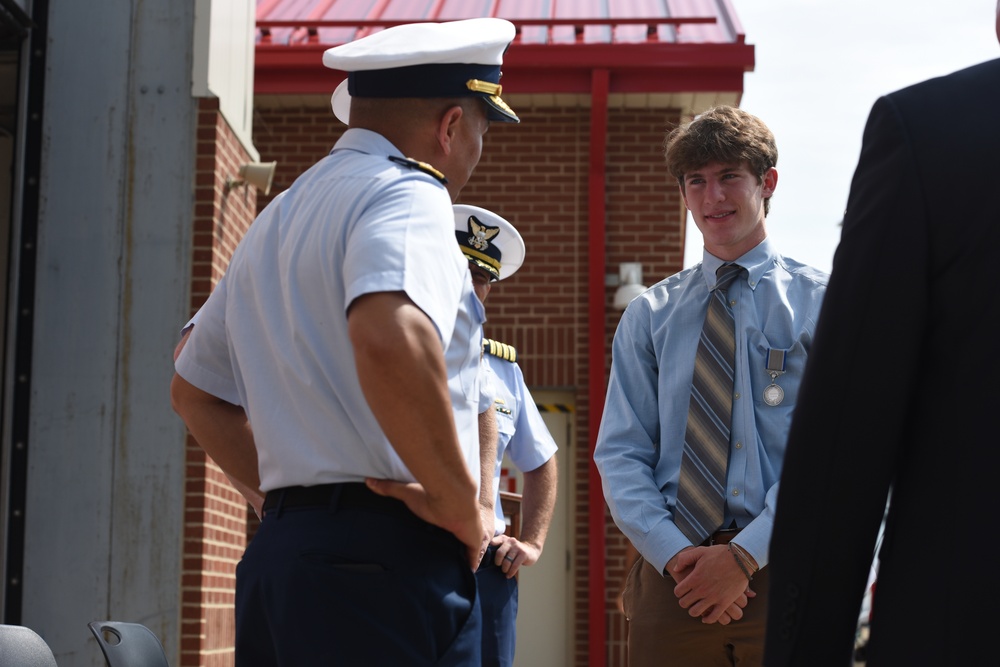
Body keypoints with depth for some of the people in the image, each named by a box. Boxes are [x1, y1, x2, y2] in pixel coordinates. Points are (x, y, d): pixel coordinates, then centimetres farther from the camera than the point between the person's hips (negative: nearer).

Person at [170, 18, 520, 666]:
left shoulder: (279, 217, 20)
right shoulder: (407, 192, -8)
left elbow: (194, 389, 29)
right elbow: (389, 338, -29)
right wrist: (462, 506, -18)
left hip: (277, 551, 9)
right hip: (386, 558, -9)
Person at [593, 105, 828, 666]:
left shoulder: (821, 303, 4)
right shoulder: (649, 315, 12)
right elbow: (621, 454, 5)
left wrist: (745, 555, -15)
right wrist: (677, 555, -11)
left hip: (783, 572, -2)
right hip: (672, 578, 2)